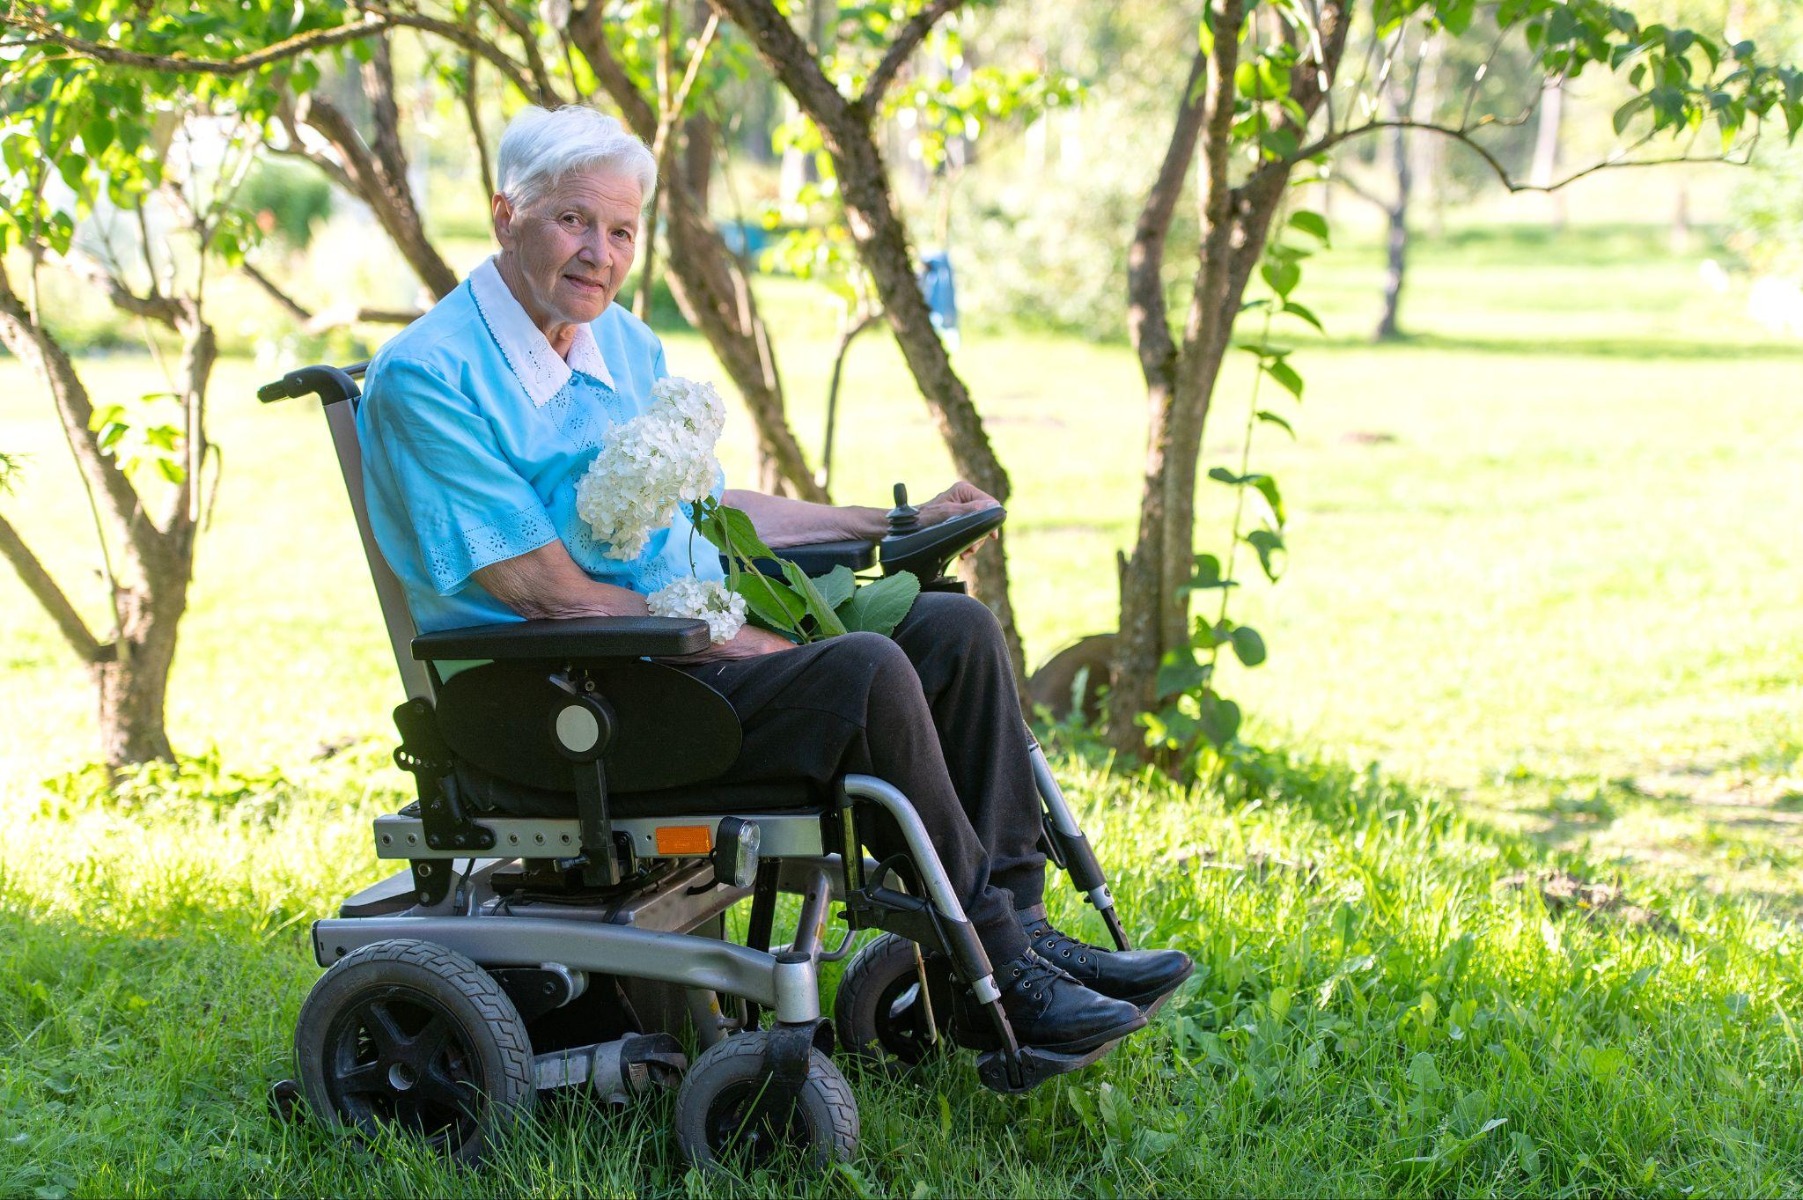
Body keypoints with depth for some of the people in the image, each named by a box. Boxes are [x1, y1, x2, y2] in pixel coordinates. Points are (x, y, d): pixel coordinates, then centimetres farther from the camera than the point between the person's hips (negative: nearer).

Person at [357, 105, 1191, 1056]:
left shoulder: (625, 346, 15)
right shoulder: (425, 378, -13)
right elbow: (549, 593, -17)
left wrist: (893, 523, 22)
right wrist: (735, 641, -17)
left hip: (697, 645, 9)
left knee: (954, 630, -2)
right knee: (865, 674, -28)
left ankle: (1023, 927, -3)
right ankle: (994, 977, -19)